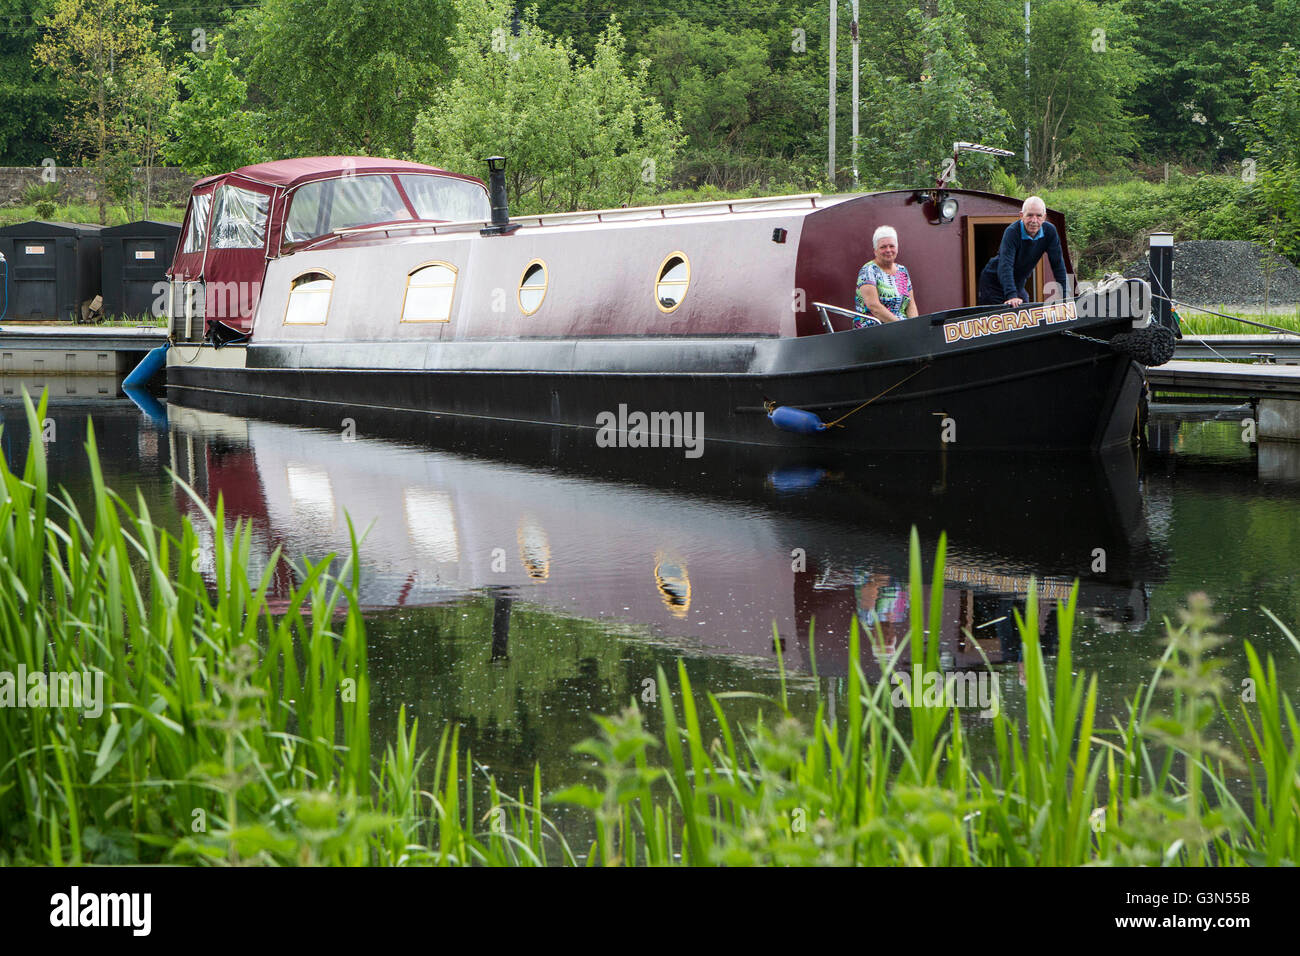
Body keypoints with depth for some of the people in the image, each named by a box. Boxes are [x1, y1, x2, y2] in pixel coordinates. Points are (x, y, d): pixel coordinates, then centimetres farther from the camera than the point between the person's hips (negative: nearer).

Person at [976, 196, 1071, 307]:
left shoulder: (1049, 231, -11)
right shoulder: (1012, 232, -27)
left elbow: (1058, 264, -8)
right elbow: (1005, 265, -40)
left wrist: (1064, 295, -17)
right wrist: (1011, 296, -53)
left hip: (1018, 285, 6)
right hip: (994, 284, -6)